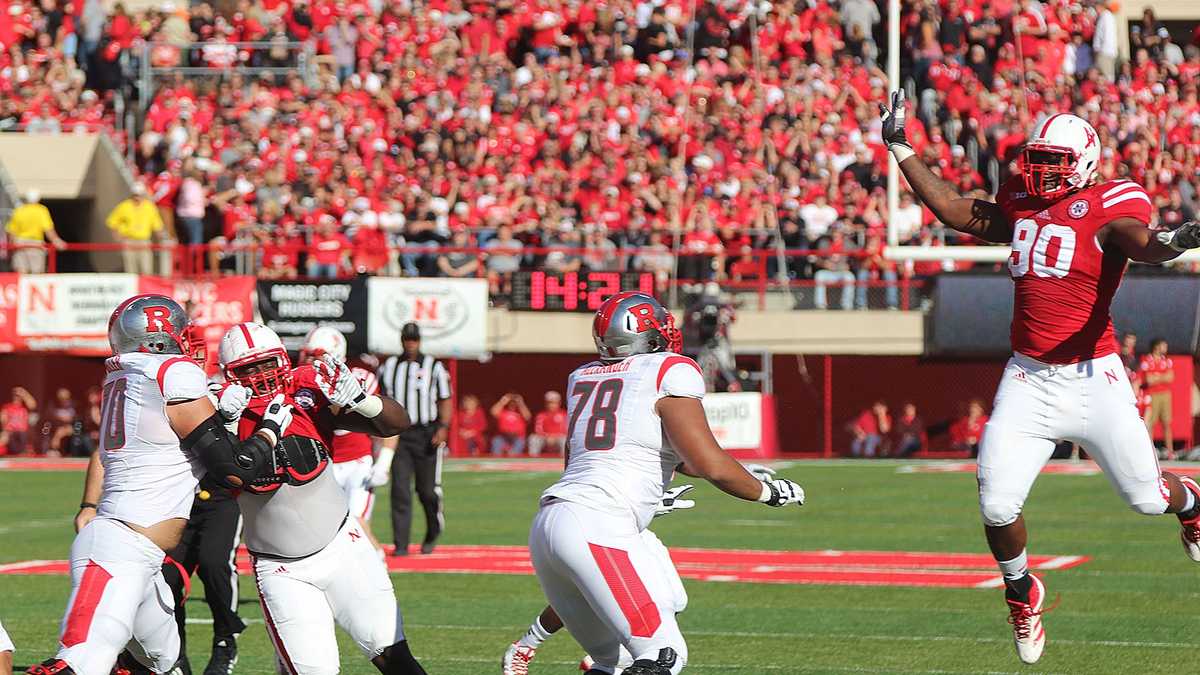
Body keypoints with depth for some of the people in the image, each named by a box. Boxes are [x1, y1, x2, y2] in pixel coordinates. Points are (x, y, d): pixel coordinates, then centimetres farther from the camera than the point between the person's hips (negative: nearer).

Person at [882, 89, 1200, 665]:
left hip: (1092, 377, -4)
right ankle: (1022, 593, 22)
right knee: (997, 505, -6)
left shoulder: (1105, 208, -9)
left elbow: (1139, 242, -29)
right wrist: (900, 149, 20)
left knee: (1146, 497, 7)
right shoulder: (1023, 206, 9)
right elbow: (956, 211, 19)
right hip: (1028, 379, 4)